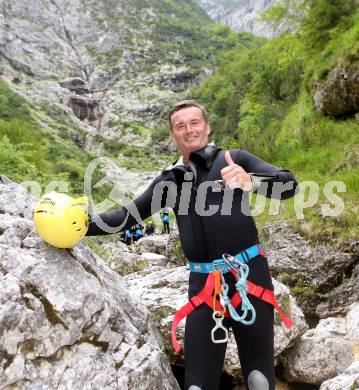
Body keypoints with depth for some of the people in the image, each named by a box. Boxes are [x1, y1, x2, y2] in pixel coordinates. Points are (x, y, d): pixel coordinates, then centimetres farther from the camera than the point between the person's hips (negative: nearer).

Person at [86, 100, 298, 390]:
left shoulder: (234, 159, 2)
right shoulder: (170, 179, 12)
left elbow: (288, 184, -8)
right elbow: (127, 215, 13)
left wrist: (250, 181, -28)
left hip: (248, 273, -2)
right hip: (203, 282, 3)